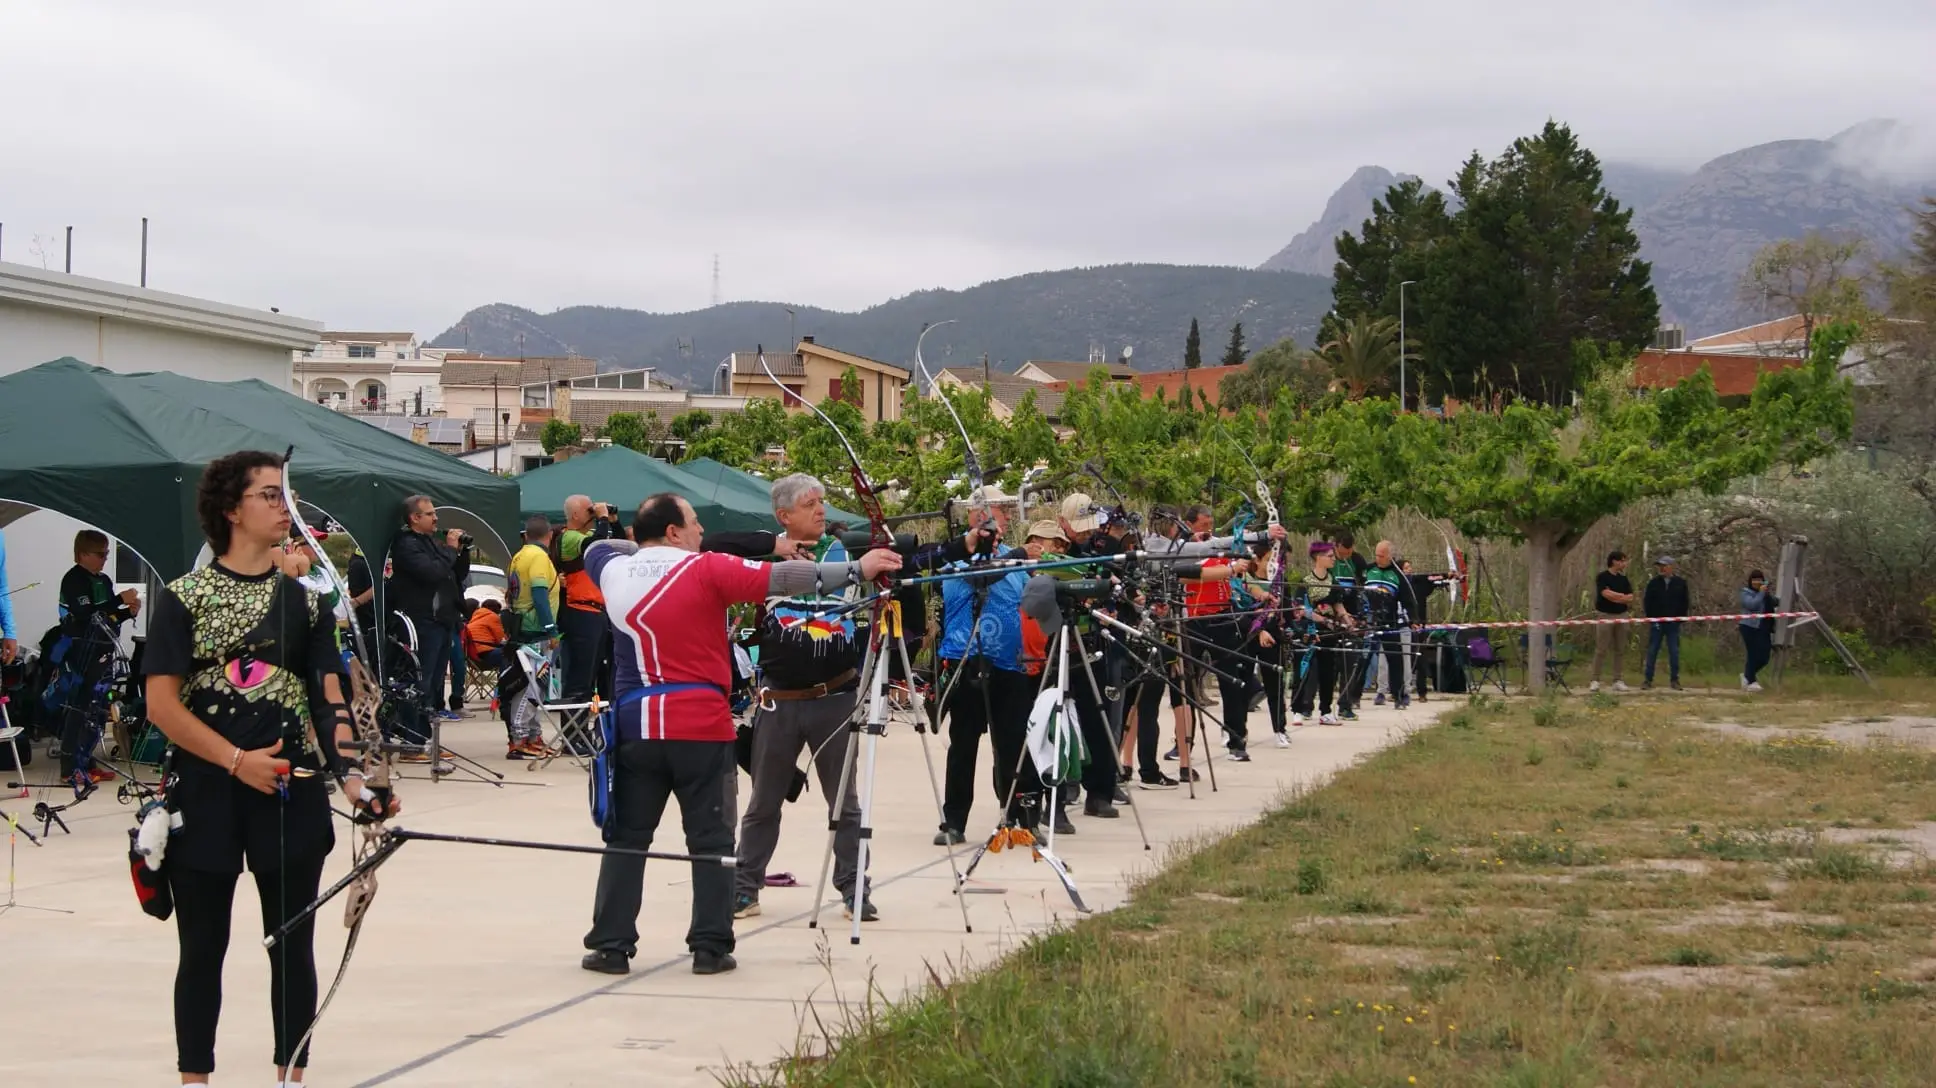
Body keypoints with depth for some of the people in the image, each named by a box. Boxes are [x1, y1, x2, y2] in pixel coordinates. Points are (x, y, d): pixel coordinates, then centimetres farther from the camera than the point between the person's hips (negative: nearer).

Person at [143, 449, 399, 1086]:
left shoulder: (305, 601, 7)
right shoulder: (184, 598, -1)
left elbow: (330, 700, 1)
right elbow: (161, 704, -7)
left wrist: (354, 777, -14)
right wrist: (237, 759, -16)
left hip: (292, 796, 2)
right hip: (204, 794, -2)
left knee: (293, 948, 6)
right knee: (202, 950, 6)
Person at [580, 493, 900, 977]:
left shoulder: (613, 571, 6)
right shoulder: (705, 571, -7)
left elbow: (596, 547, 31)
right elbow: (783, 578, -11)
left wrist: (643, 546, 29)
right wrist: (857, 569, -8)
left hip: (635, 726, 4)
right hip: (700, 726, -4)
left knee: (627, 839, 9)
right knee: (711, 840, 4)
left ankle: (611, 945, 7)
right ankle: (711, 947, 3)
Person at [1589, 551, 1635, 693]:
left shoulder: (1623, 579, 13)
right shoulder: (1602, 577, -4)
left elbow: (1630, 598, 4)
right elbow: (1606, 594, -18)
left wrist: (1615, 597, -10)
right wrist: (1623, 596, -9)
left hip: (1621, 616, 5)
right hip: (1605, 616, -5)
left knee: (1620, 649, 4)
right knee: (1601, 649, -6)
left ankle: (1618, 680, 8)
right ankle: (1595, 680, -3)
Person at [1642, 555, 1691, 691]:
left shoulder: (1681, 583, 3)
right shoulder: (1653, 583, 4)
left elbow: (1684, 603, 6)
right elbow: (1647, 602, 5)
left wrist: (1681, 618, -2)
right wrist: (1650, 617, -4)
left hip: (1673, 623, 0)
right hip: (1656, 622, 0)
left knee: (1674, 652, 2)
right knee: (1652, 651, 1)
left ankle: (1674, 680, 8)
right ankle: (1648, 679, 4)